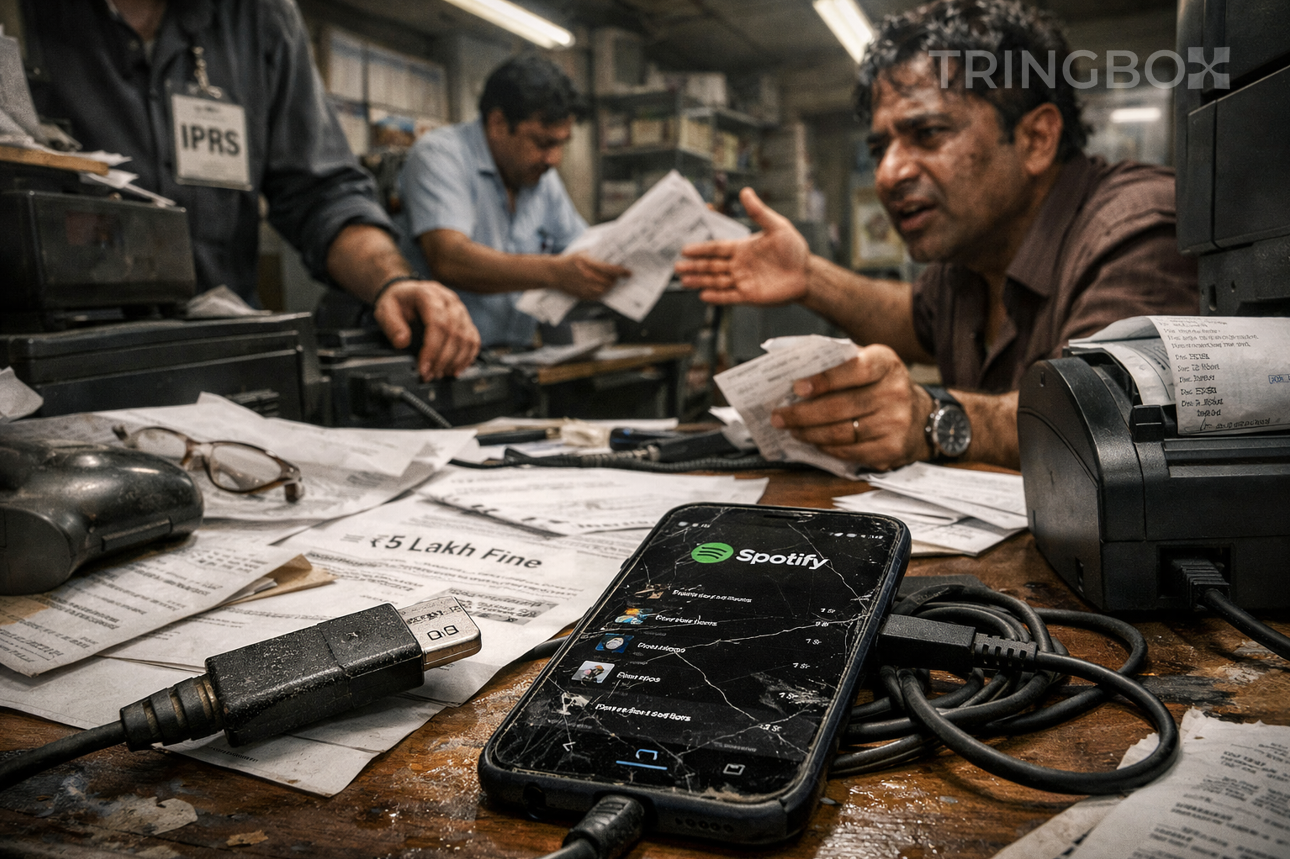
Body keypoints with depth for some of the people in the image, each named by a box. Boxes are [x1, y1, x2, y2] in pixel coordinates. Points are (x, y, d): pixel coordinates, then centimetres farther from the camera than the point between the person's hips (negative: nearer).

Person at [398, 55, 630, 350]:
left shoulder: (543, 178, 14)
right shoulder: (438, 156, -8)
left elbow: (587, 253, 20)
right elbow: (448, 259, -24)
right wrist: (555, 273, -34)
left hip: (514, 356, 7)